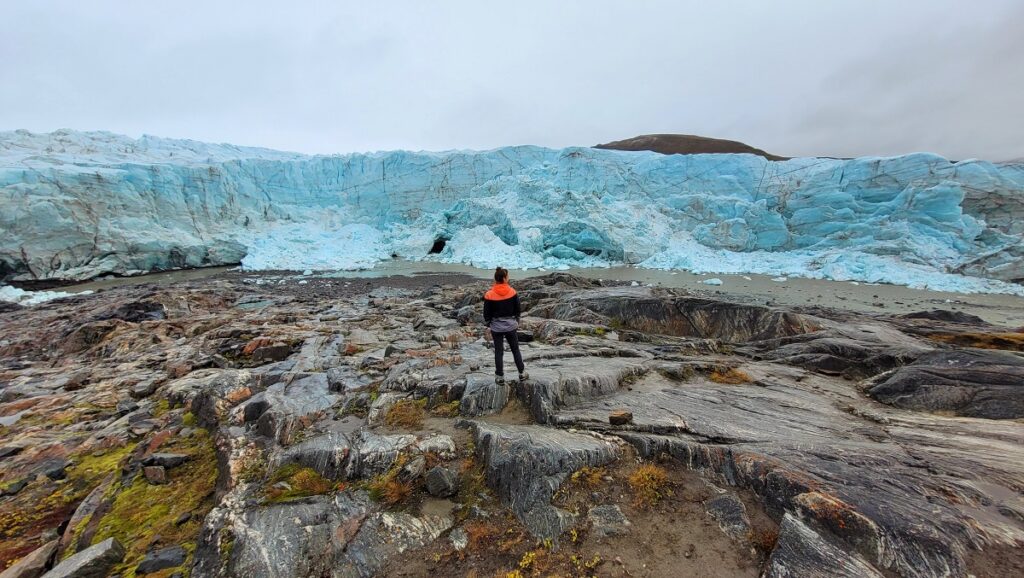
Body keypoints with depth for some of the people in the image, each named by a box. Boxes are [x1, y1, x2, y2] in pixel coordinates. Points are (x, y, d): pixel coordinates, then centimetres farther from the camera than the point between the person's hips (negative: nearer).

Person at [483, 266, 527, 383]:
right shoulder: (512, 292, -8)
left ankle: (500, 376, 17)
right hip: (510, 325, 1)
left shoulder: (489, 295, -12)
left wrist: (488, 325, 7)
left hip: (496, 327, -1)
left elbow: (486, 313, -7)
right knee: (515, 349, 15)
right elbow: (517, 309, 1)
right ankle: (522, 373, 23)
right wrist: (517, 322, 14)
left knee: (498, 351, 9)